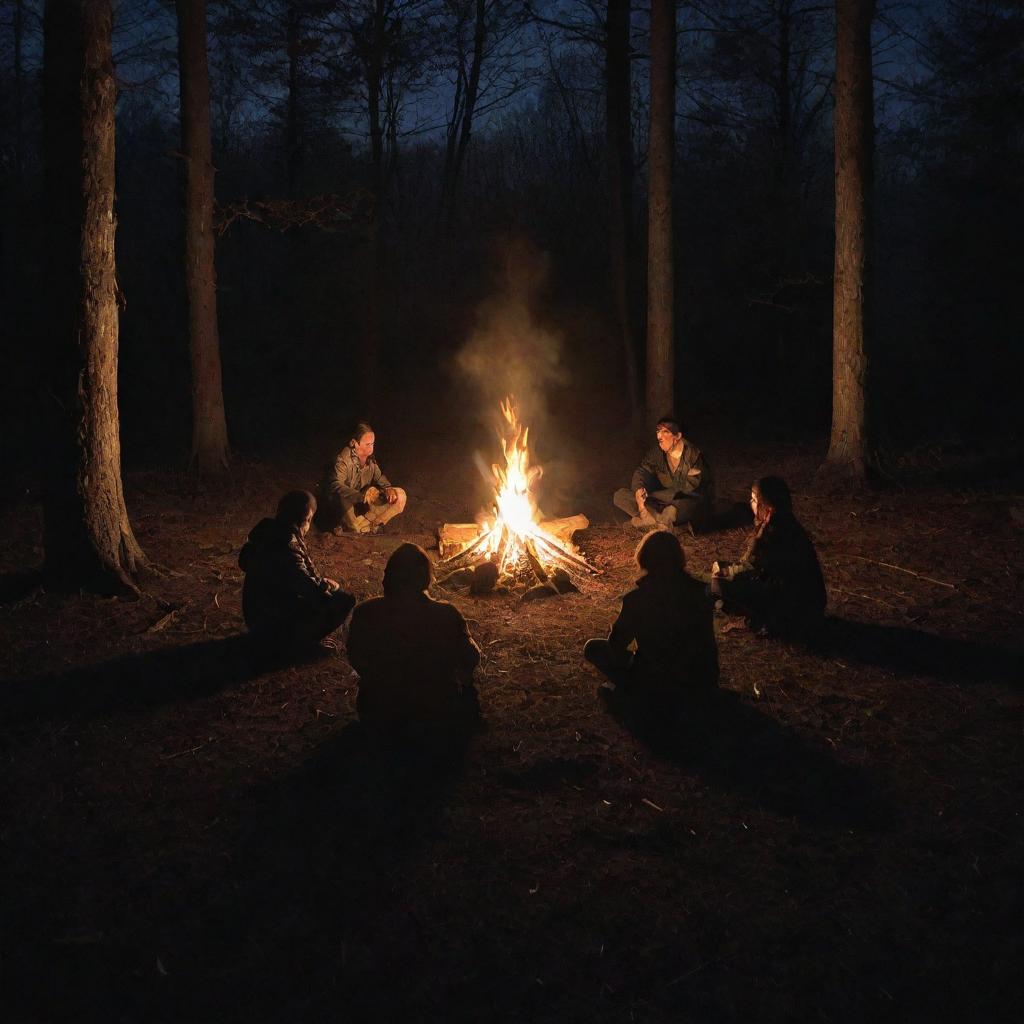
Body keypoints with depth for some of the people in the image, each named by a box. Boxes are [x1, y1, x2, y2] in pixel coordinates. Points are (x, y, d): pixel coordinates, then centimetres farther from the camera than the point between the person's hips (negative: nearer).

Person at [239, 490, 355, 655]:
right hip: (274, 628, -9)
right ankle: (296, 642, -1)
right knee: (344, 600, -10)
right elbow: (312, 591, -29)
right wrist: (328, 586, -3)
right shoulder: (287, 547, -28)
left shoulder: (267, 532, -2)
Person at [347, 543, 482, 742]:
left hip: (380, 720, 2)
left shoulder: (364, 614, -19)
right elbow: (471, 659, -6)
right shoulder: (447, 615, -23)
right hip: (438, 724, -2)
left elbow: (356, 661, -1)